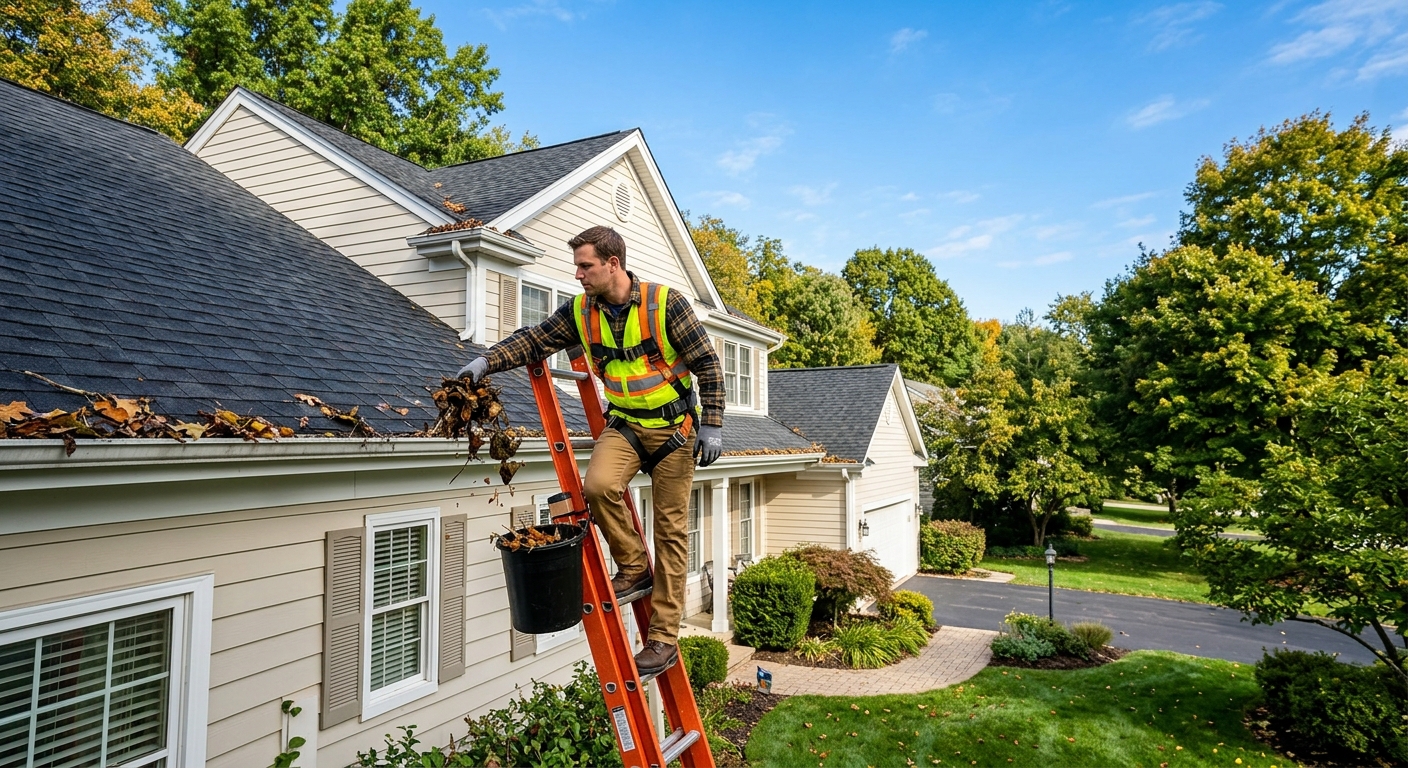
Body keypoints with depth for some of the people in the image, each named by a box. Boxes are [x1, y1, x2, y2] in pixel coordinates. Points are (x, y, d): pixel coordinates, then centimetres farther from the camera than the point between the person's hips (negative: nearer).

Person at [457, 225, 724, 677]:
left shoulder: (666, 304, -14)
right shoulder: (580, 313, 0)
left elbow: (707, 363, -10)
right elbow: (533, 340, 3)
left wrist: (711, 426, -12)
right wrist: (486, 362, -13)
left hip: (674, 428, -3)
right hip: (624, 424, 4)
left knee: (671, 530, 0)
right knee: (598, 485, -27)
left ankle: (664, 638, 11)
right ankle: (634, 569, 1)